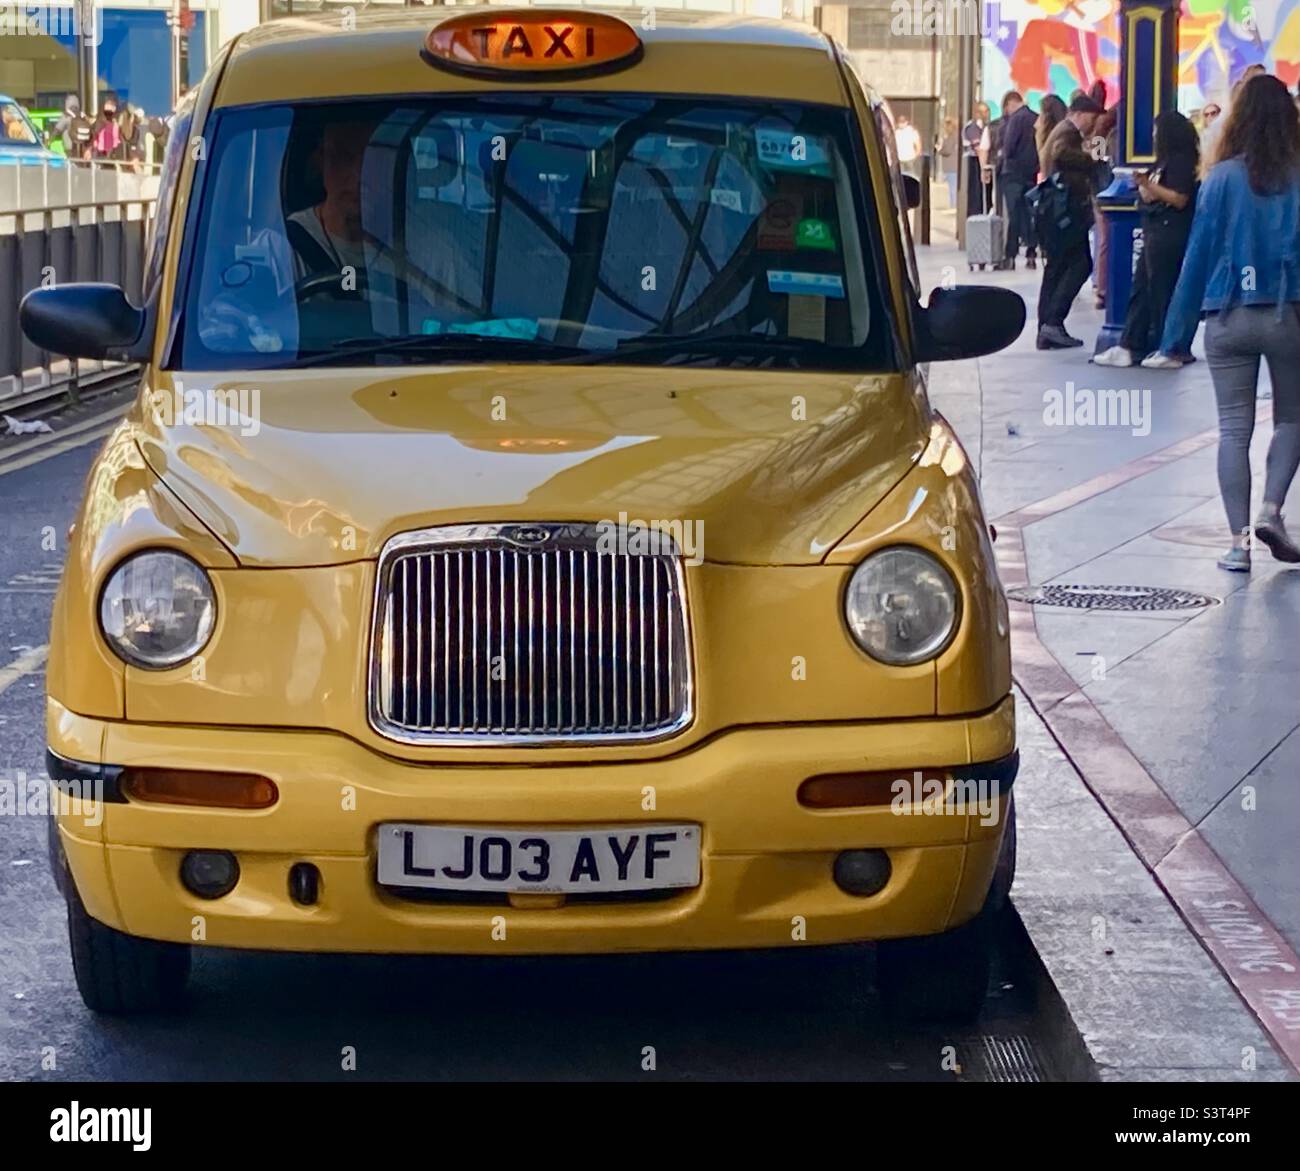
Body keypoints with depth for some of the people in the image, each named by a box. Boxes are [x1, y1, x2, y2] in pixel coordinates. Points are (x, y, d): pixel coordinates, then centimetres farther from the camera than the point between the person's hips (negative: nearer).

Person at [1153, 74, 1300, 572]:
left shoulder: (1223, 179, -4)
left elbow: (1199, 254, -1)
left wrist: (1177, 334, 4)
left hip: (1229, 319, 0)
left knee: (1234, 428, 5)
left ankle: (1239, 541, 0)